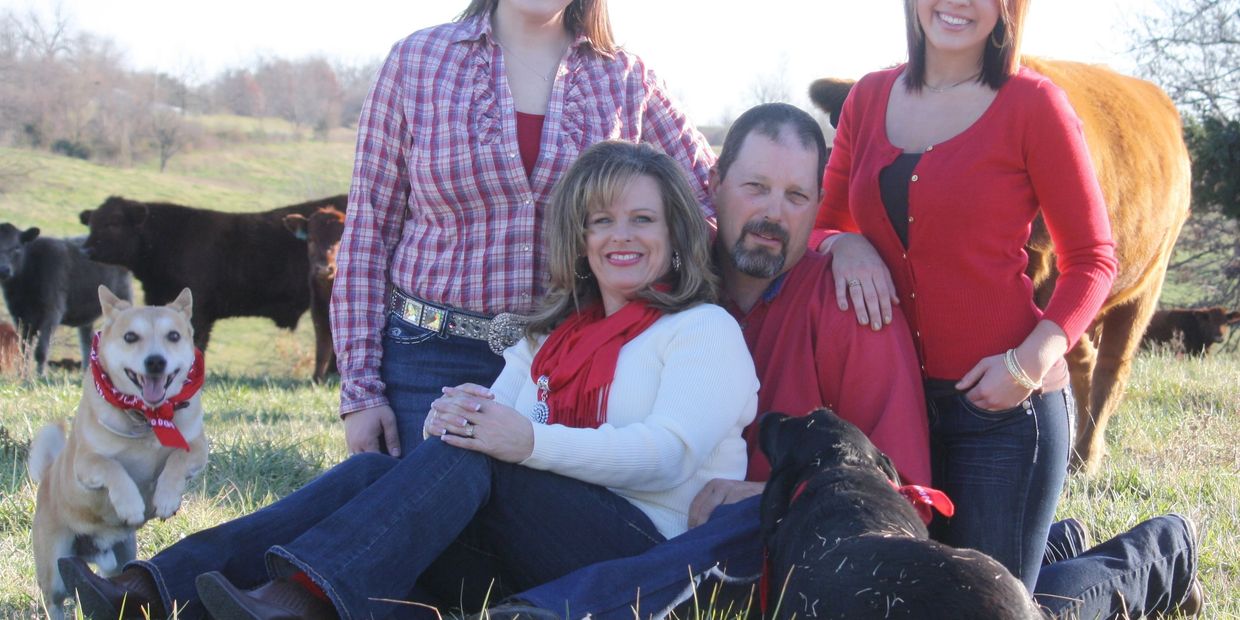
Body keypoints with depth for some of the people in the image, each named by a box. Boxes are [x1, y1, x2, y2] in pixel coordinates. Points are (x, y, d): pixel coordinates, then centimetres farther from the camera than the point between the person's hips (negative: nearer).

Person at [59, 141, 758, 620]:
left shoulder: (706, 331, 4)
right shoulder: (550, 336, 25)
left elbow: (670, 452, -13)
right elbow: (494, 424, 13)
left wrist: (533, 442, -26)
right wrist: (456, 418, -13)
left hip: (654, 551, -6)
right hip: (530, 559, 6)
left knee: (469, 460, -29)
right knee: (373, 469, -18)